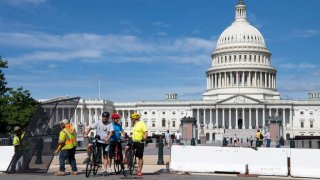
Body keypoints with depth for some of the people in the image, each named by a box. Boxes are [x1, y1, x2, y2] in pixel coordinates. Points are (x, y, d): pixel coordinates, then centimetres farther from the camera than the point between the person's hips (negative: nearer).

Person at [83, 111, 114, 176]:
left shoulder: (110, 124, -5)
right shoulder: (98, 123, -2)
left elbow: (111, 132, -18)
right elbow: (90, 128, -9)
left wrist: (108, 138, -36)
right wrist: (86, 134, -25)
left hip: (105, 142, -1)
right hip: (97, 140, 1)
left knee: (105, 156, 3)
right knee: (89, 145, -26)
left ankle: (105, 170, 11)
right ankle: (88, 157, -3)